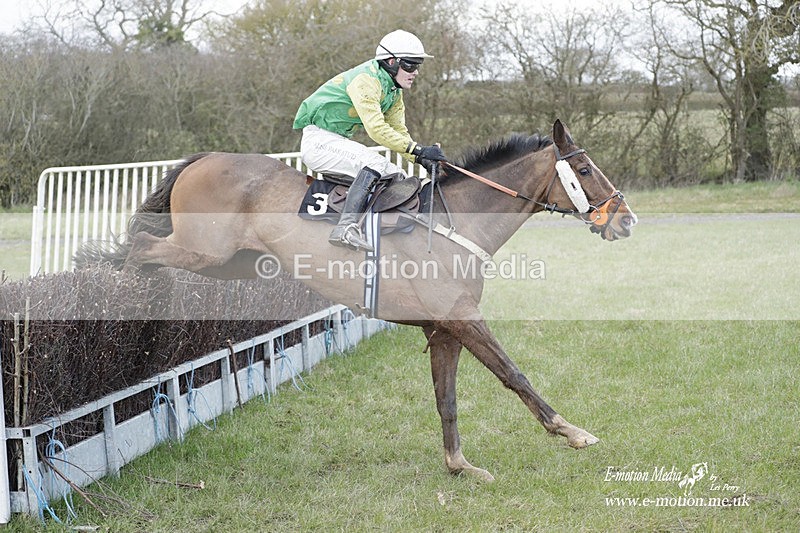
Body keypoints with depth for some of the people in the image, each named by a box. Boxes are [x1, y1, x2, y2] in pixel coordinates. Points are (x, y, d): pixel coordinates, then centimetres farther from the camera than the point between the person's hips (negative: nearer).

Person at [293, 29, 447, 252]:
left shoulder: (394, 92, 9)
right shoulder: (367, 79, -21)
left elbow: (399, 132, 9)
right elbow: (376, 129, -30)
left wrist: (421, 159, -10)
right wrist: (418, 150, -33)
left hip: (339, 142, 10)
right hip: (319, 140, -10)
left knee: (397, 176, 3)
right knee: (375, 164, -31)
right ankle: (346, 227, -42)